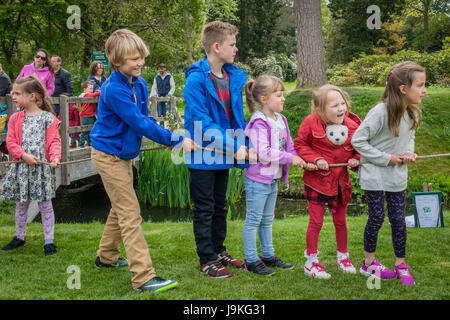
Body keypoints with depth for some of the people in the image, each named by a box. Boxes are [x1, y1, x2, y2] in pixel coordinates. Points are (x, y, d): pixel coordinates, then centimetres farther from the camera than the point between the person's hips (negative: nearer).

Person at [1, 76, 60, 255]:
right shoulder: (16, 119, 6)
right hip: (21, 167, 4)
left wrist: (55, 157, -24)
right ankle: (19, 237, 29)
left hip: (43, 166, -3)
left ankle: (49, 241, 12)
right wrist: (23, 155, -16)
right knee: (21, 204, 14)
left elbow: (54, 141, -6)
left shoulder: (48, 118, -3)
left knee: (45, 205, 3)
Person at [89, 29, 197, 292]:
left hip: (124, 154, 9)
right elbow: (140, 123, -29)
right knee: (130, 214, -11)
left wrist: (168, 137, -10)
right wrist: (176, 140, -29)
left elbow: (146, 119, 7)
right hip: (109, 155, -9)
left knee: (121, 208, 22)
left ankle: (107, 256, 41)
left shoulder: (139, 83, 1)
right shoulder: (114, 90, -26)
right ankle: (144, 277, -11)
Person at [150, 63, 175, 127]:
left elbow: (173, 87, 5)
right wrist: (152, 96, -1)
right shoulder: (156, 77, 12)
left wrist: (169, 94, -7)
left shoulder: (169, 77, 4)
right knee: (160, 114, 2)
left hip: (167, 97, -3)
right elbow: (154, 88, 14)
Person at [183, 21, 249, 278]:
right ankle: (207, 260, 15)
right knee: (205, 209, 5)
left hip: (224, 154, 7)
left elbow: (237, 116, 10)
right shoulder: (196, 80, -18)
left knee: (220, 206, 18)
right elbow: (202, 122, -23)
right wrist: (234, 147, -24)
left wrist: (244, 146, -2)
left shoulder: (235, 77, 3)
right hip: (203, 156, -7)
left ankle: (218, 251, 32)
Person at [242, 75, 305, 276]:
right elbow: (263, 153, -26)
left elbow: (289, 146, 13)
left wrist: (300, 159, -5)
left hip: (273, 179, 9)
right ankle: (251, 260, 10)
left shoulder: (281, 120, 8)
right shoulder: (259, 123, -19)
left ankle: (268, 255, 30)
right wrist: (289, 158, -21)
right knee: (253, 220, 1)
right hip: (257, 179, -9)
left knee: (267, 220, 19)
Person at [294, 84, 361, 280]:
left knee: (341, 221, 15)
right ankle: (311, 261, 17)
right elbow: (300, 145, -7)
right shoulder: (311, 123, -16)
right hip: (317, 180, -3)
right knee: (316, 222, 2)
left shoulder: (352, 126, -7)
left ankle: (343, 256, 34)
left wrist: (356, 159, -12)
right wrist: (316, 159, -19)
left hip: (340, 180, 3)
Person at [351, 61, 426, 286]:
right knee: (376, 218, 4)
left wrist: (409, 153, -5)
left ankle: (401, 266, 23)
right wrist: (386, 158, -16)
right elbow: (358, 141, -19)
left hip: (397, 176, 6)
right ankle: (369, 263, 23)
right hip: (375, 176, -6)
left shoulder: (412, 113, -1)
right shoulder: (380, 112, -23)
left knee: (398, 220, 9)